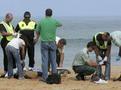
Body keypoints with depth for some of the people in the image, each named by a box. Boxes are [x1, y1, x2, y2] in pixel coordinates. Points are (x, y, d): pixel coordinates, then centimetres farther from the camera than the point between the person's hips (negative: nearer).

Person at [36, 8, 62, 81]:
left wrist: (37, 38, 28)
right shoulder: (54, 21, -1)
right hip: (52, 42, 1)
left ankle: (45, 77, -1)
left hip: (44, 42, -1)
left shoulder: (41, 21, -2)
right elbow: (60, 24, 21)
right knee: (53, 60, 9)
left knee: (45, 60, -1)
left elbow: (38, 32, 8)